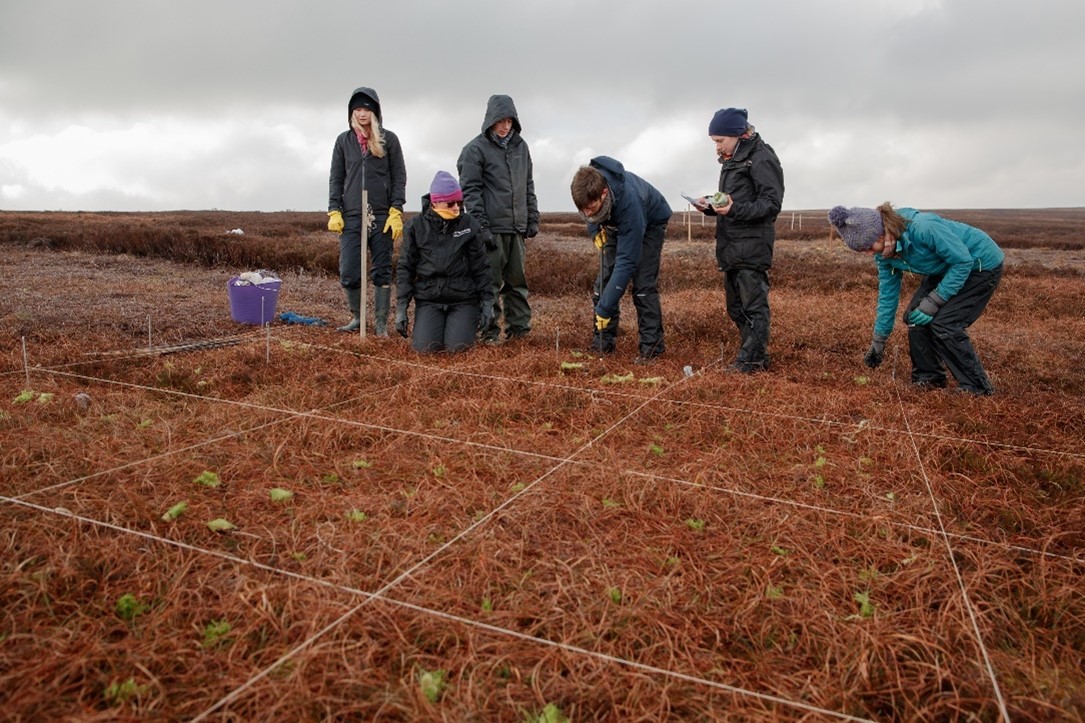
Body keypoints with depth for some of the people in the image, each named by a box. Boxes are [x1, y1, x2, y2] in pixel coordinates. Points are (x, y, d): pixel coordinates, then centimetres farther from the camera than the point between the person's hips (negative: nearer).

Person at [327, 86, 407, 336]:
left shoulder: (388, 139, 6)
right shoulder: (344, 140, 11)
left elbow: (399, 177, 3)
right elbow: (336, 178, 12)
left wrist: (396, 212, -6)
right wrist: (334, 211, 1)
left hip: (382, 217, -2)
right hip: (351, 217, 2)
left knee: (382, 272, 2)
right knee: (348, 273, -2)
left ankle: (381, 322, 12)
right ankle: (357, 317, 18)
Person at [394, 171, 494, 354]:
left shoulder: (470, 225, 1)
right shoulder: (417, 226, 1)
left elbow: (481, 268, 6)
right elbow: (405, 268, 4)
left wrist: (487, 302, 1)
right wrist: (401, 308, -1)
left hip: (464, 299, 0)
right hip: (428, 299, 1)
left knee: (457, 346, -18)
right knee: (425, 347, -17)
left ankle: (466, 323, 18)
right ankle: (436, 325, 19)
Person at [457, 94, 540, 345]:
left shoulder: (520, 146, 15)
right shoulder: (476, 149, -4)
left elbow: (528, 186, 21)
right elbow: (470, 190, -8)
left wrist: (533, 219, 14)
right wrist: (481, 227, -14)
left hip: (517, 228, 6)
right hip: (492, 227, -6)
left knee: (517, 280, 10)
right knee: (491, 281, -2)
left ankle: (519, 326, 18)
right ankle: (490, 330, 5)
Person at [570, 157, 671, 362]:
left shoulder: (629, 202, -46)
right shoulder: (589, 184, -31)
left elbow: (627, 261, -42)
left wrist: (605, 307, -42)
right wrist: (595, 228, -13)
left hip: (650, 223, -5)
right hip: (613, 224, 6)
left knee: (643, 285, -16)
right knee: (604, 280, -3)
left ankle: (651, 346, -8)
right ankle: (602, 343, 3)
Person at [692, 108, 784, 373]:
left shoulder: (761, 158, -9)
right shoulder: (732, 161, 19)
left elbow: (772, 203, -14)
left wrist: (735, 209, -25)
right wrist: (711, 206, 8)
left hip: (752, 245, -10)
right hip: (731, 247, 10)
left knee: (753, 305, -5)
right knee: (735, 306, 13)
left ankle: (752, 360, 0)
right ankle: (754, 355, 23)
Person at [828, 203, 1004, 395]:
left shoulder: (923, 228, -36)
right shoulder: (885, 254, -11)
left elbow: (963, 261, -27)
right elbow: (887, 294, 0)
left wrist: (934, 301, -26)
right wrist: (878, 341, 4)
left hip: (982, 264, -8)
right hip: (947, 269, 8)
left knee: (944, 323, -18)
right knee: (914, 317, -2)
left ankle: (978, 389, -7)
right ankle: (928, 378, 12)